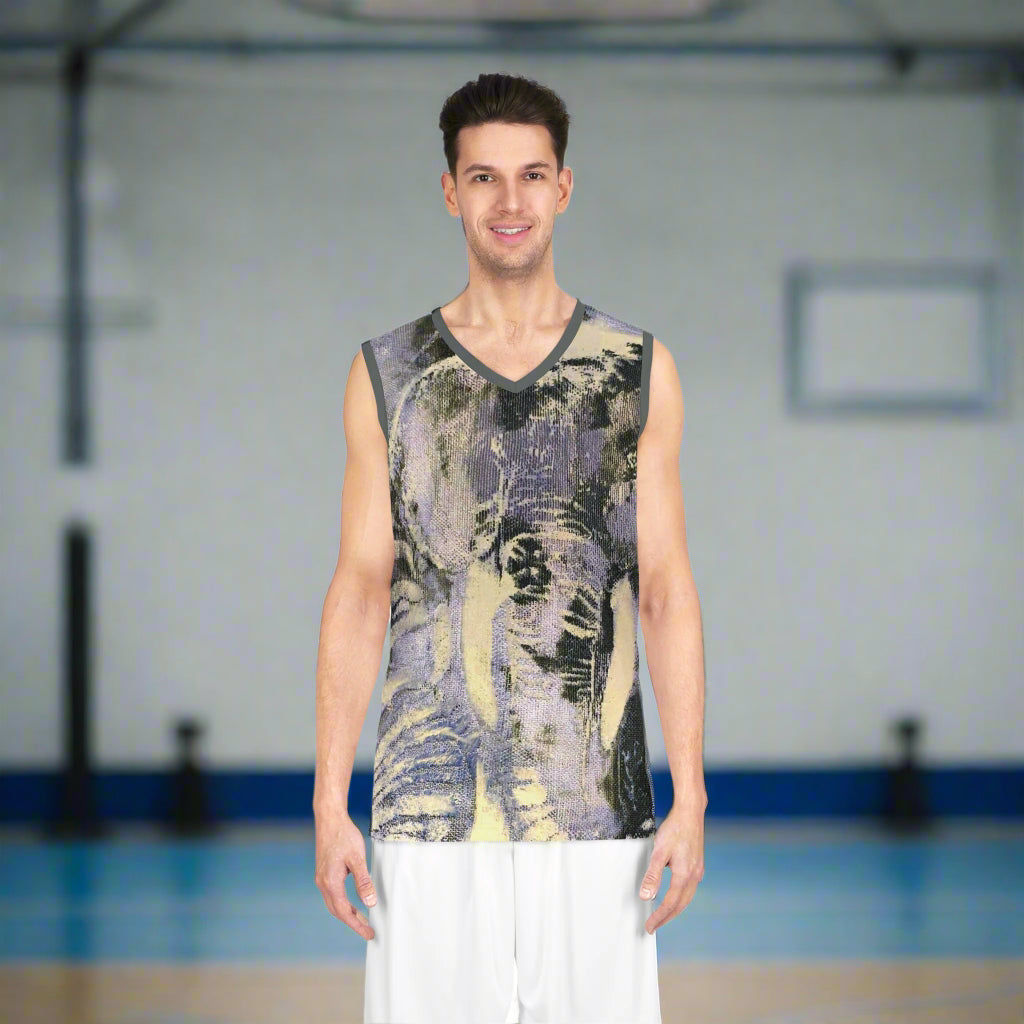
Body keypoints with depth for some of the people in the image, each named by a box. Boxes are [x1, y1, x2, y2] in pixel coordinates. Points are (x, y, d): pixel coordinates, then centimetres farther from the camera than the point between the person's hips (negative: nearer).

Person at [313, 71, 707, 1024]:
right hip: (433, 804, 0)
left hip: (594, 804, 0)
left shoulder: (639, 371, 7)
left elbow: (667, 594, 6)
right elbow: (360, 591, 6)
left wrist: (690, 801, -1)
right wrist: (329, 804, -1)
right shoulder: (388, 372, 7)